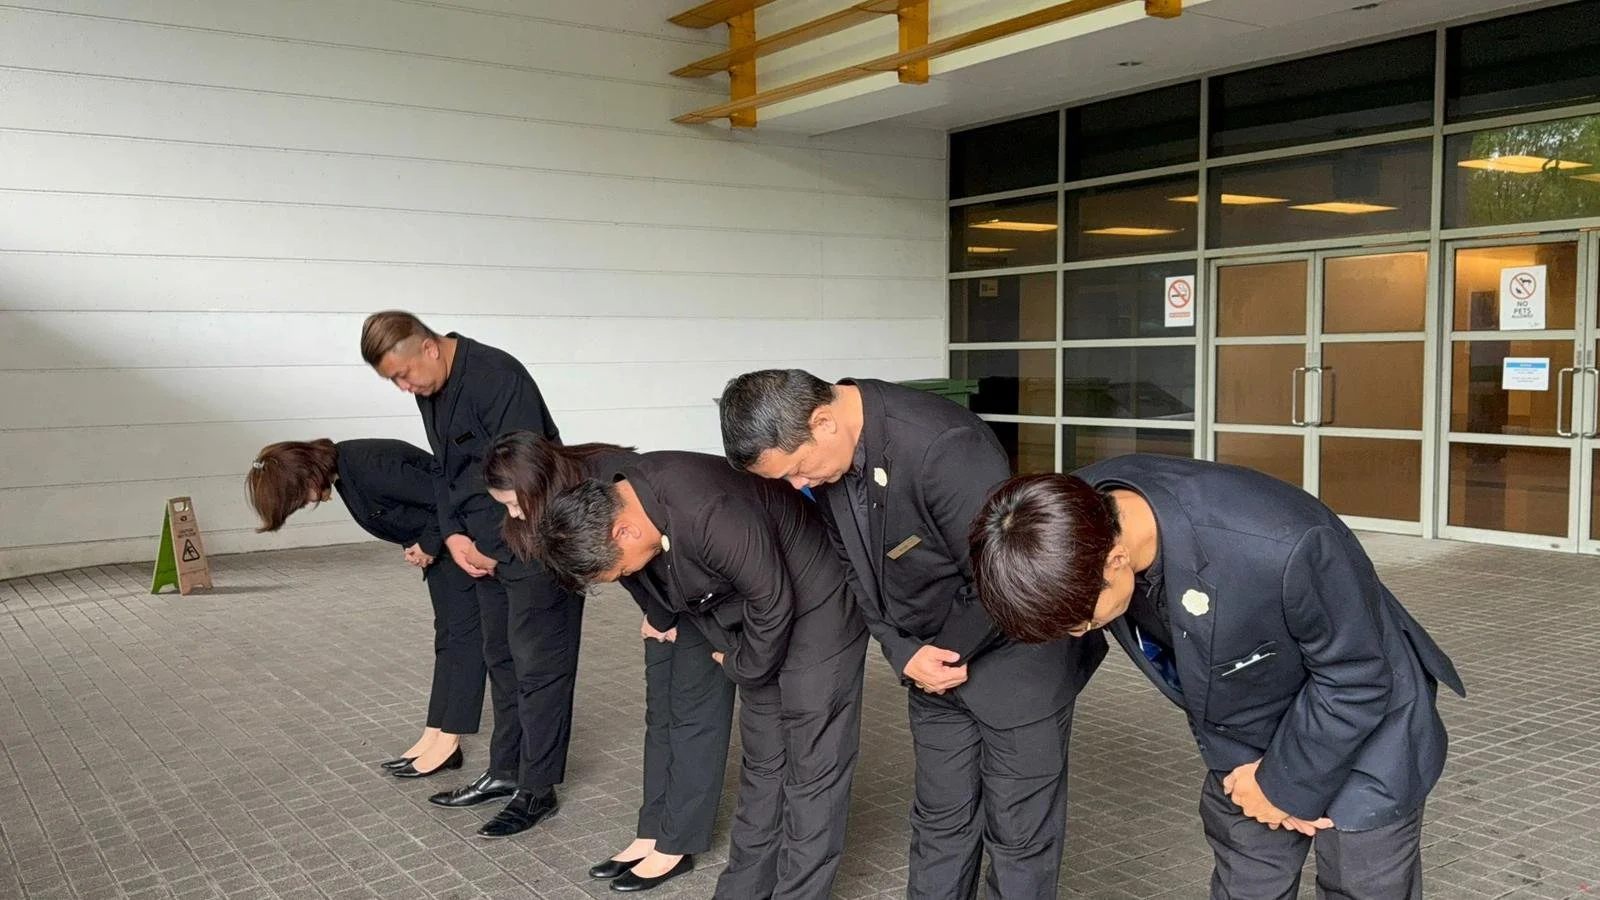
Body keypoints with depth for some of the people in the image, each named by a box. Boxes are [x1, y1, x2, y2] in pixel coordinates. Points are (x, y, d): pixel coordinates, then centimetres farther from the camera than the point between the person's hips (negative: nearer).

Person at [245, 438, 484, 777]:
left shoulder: (371, 469, -29)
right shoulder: (343, 469, 0)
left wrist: (429, 546, -14)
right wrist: (415, 546, 0)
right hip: (439, 538, 10)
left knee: (463, 633, -4)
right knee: (446, 635, 10)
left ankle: (448, 745, 0)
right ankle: (433, 736, 15)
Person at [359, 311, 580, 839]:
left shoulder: (497, 376, -20)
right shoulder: (430, 390, 9)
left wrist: (498, 546, -14)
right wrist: (453, 535, 1)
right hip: (487, 547, 10)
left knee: (538, 663, -3)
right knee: (501, 658, 16)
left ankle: (537, 790, 6)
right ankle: (506, 772, 28)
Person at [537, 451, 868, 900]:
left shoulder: (711, 516, -37)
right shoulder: (613, 500, -9)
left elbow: (773, 603, -24)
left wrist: (743, 666, -8)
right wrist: (729, 650, 8)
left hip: (816, 614, -8)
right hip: (760, 618, 8)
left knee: (812, 774, -1)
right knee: (761, 765, 15)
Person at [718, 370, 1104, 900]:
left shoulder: (943, 446, -32)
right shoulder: (826, 458, -7)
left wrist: (950, 652, -12)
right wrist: (903, 652, -8)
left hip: (1012, 652, -6)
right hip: (932, 659, 7)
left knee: (1018, 831, 4)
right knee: (940, 819, 15)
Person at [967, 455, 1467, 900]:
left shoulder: (1279, 550, -42)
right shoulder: (1080, 514, -22)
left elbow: (1357, 680, -23)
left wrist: (1286, 783, -11)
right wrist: (1246, 769, -3)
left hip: (1363, 739, -5)